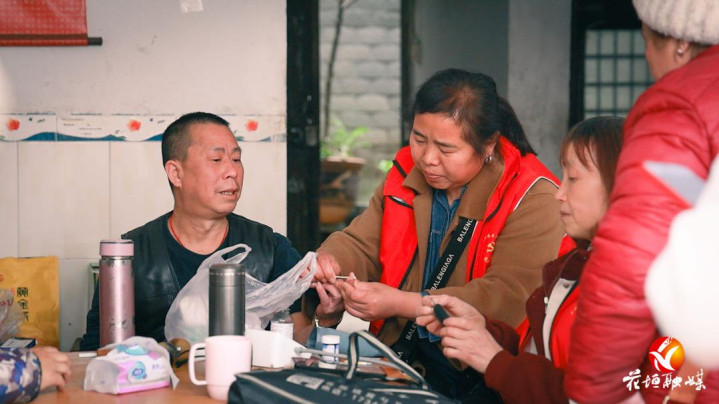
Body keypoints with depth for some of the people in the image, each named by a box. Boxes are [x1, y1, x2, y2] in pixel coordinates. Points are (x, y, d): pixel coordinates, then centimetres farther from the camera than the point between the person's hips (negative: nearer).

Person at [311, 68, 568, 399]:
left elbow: (509, 299, -20)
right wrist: (329, 262, -9)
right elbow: (361, 244, 16)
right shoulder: (406, 172, 11)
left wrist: (400, 303, -25)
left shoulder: (532, 200, -10)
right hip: (395, 354, 6)